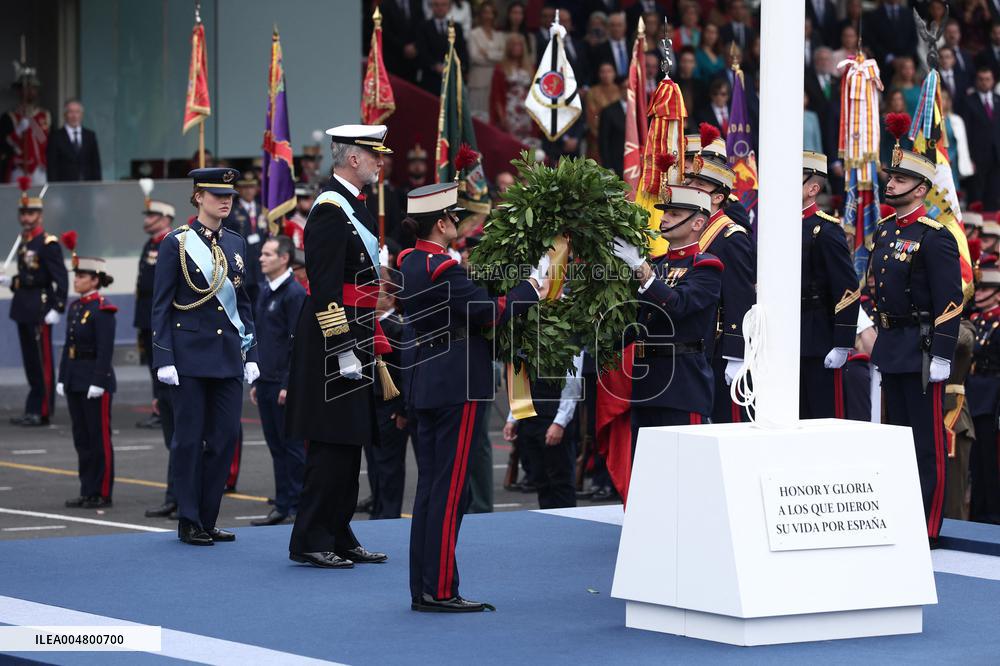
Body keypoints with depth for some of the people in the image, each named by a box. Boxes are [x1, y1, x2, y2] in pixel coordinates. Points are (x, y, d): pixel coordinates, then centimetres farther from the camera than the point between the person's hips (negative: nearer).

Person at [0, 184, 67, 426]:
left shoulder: (48, 244, -12)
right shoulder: (24, 242, 14)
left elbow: (61, 279, -16)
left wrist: (57, 309, -20)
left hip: (40, 310, -9)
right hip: (23, 310, 9)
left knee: (42, 362, -4)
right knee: (30, 361, 12)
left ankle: (41, 412, 0)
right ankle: (32, 411, 17)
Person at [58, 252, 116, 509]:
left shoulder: (102, 309, -12)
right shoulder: (75, 307, 13)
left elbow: (105, 350, -17)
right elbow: (69, 346, 15)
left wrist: (98, 382, -20)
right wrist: (62, 379, 12)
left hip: (95, 382, -8)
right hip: (75, 381, 9)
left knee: (99, 438, -2)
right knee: (81, 439, 10)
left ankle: (102, 494, 2)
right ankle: (88, 491, 16)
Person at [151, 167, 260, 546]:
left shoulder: (236, 244, 11)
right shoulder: (176, 243, -5)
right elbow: (161, 306, -5)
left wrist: (250, 354, 9)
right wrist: (164, 359, -12)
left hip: (227, 356, 5)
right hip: (190, 355, -5)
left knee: (226, 437, 3)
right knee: (190, 438, -2)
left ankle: (208, 520, 11)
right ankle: (189, 524, 4)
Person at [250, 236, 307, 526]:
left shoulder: (295, 293, -11)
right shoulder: (264, 293, 15)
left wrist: (289, 384, -17)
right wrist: (255, 381, 17)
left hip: (284, 383, -8)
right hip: (266, 381, 8)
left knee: (292, 445, -3)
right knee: (276, 446, 10)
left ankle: (301, 506, 3)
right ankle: (283, 506, 14)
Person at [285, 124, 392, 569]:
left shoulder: (355, 207, 17)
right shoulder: (331, 211, -15)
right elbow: (326, 290, -21)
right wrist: (343, 350, -23)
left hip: (357, 342, 10)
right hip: (335, 345, -10)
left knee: (348, 444, 13)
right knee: (331, 444, -7)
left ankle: (339, 536, 18)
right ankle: (310, 542, -3)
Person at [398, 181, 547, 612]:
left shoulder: (409, 262, 9)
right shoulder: (442, 269, -18)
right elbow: (490, 312, -16)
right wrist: (531, 288, -4)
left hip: (427, 382, 9)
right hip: (458, 386, -9)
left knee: (430, 485, 11)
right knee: (450, 488, -5)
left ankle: (423, 588, 14)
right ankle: (440, 590, -4)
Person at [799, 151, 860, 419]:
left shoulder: (826, 231, -10)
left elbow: (848, 291, -14)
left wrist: (842, 346, -18)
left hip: (819, 344, -7)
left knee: (826, 416, -4)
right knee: (796, 418, 9)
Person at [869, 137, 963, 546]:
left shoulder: (934, 236, -14)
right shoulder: (884, 230, 12)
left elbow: (949, 301, -17)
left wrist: (941, 356, -21)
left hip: (920, 350, -9)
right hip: (891, 344, 9)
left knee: (927, 441, -4)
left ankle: (927, 528, 0)